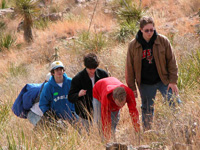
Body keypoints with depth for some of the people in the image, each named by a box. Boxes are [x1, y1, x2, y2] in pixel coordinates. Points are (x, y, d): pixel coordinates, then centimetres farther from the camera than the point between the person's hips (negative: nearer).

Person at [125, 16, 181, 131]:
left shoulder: (163, 41, -7)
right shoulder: (133, 45, -6)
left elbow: (172, 62, -2)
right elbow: (130, 67, 2)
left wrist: (173, 81, -6)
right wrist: (132, 87, 2)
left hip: (163, 80, -1)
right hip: (145, 84, 1)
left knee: (175, 104, -7)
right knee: (147, 110, 11)